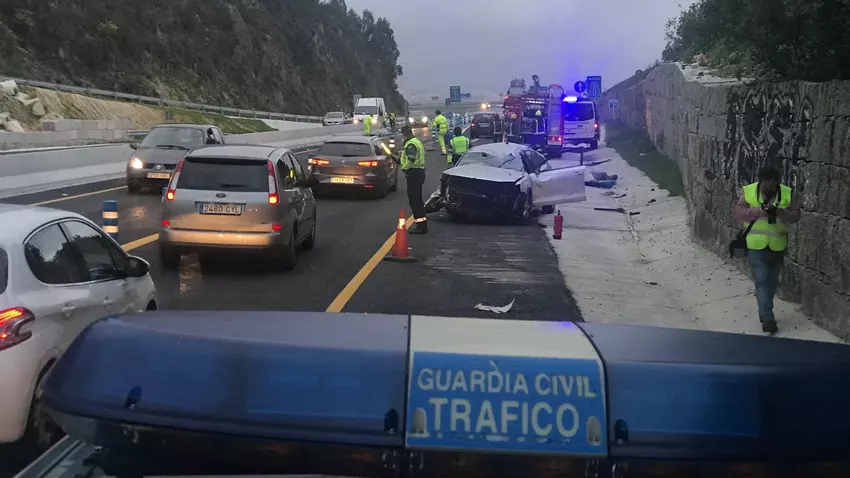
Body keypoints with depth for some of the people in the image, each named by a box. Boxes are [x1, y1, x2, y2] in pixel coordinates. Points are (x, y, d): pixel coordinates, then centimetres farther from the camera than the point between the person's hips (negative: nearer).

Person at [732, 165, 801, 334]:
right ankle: (768, 318, -6)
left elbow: (795, 215, -5)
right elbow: (737, 212, -12)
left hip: (777, 246, 3)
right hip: (756, 245, -3)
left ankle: (764, 312, 32)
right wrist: (758, 210, -26)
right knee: (761, 281, -8)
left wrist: (778, 212, -24)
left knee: (772, 282, 15)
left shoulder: (788, 194, -3)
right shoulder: (748, 191, -6)